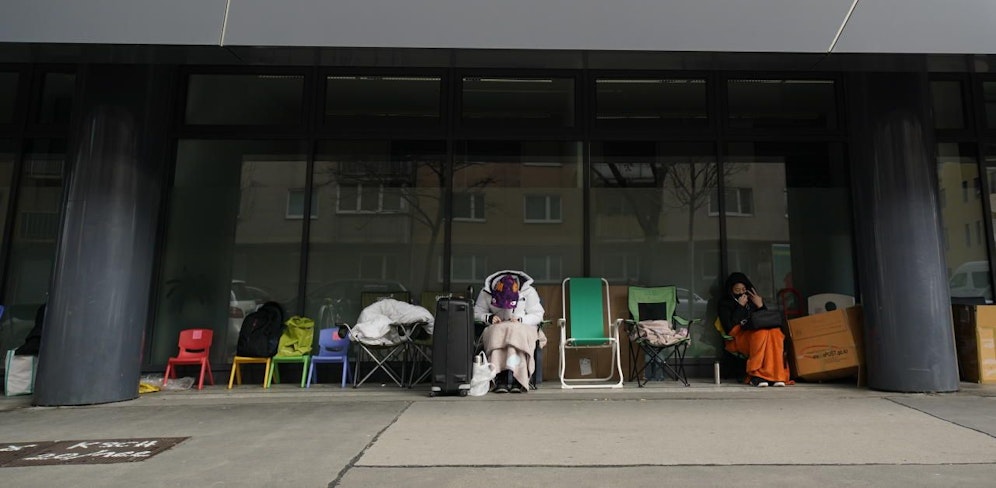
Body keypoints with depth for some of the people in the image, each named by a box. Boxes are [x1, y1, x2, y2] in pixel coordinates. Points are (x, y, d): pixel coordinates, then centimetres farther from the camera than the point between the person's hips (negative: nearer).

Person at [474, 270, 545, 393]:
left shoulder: (529, 292, -6)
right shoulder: (486, 292, -2)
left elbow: (537, 315, -3)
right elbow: (477, 313, 4)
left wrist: (520, 320, -18)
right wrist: (489, 317, -16)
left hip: (523, 328, -1)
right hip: (496, 329, 1)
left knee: (516, 334, -38)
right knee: (498, 335, -37)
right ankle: (500, 380, -43)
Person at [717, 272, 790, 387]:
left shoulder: (753, 300, 19)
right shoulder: (725, 303, 6)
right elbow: (730, 328, -8)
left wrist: (760, 305, -1)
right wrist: (740, 307, -8)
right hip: (738, 340, -4)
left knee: (775, 332, -29)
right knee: (761, 333, -35)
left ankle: (778, 375, -32)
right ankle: (756, 375, -33)